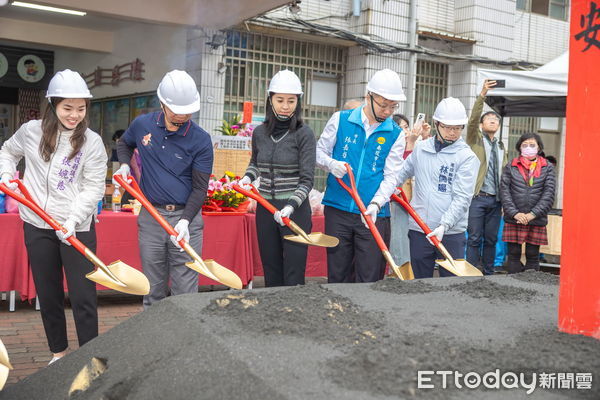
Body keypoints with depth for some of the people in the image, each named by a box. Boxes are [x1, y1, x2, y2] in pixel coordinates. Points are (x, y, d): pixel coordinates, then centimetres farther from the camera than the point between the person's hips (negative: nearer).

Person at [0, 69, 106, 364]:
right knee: (48, 295, 13)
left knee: (83, 296, -2)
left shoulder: (92, 142, -6)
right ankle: (58, 352, 30)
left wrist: (73, 220, -19)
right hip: (37, 227, 3)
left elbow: (94, 187, -8)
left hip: (78, 228, -3)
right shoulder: (31, 131, 0)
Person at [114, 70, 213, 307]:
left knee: (186, 292, 1)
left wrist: (185, 220, -22)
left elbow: (200, 188, -8)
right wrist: (124, 165, 6)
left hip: (186, 218, -3)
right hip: (150, 217, 3)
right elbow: (124, 143, 26)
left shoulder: (201, 140, -8)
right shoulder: (142, 125, 1)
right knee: (153, 289, 13)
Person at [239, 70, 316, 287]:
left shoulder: (304, 134, -8)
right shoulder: (259, 133, 5)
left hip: (295, 210, -4)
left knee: (293, 277, -4)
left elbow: (307, 180, -11)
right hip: (265, 210, 5)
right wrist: (247, 178, 4)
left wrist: (290, 207, -24)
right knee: (271, 273, 11)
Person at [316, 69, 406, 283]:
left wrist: (375, 204, -20)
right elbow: (320, 152, 9)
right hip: (337, 210, 0)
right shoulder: (340, 120, 2)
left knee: (369, 279, 3)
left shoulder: (395, 134, 2)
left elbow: (391, 176, -4)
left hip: (374, 215, 0)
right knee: (337, 275, 10)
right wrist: (331, 164, -14)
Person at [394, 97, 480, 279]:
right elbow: (402, 172, 21)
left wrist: (444, 225, -23)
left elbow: (462, 198, -13)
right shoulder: (420, 148, 8)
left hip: (451, 232, -3)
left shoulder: (468, 157, -5)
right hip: (418, 230, 4)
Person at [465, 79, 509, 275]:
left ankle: (488, 275, 16)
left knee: (491, 239, 8)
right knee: (474, 239, -4)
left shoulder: (502, 147, 19)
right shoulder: (475, 139, 6)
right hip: (477, 197, -5)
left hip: (495, 200, 5)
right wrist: (482, 94, -23)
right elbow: (472, 119, -12)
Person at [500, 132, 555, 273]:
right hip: (513, 219, 0)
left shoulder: (548, 168, 6)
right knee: (513, 255, 4)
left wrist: (533, 214, -11)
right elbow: (504, 191, 0)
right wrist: (515, 213, -12)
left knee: (533, 256, 5)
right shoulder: (511, 167, 8)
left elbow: (549, 194, -1)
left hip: (537, 220, 0)